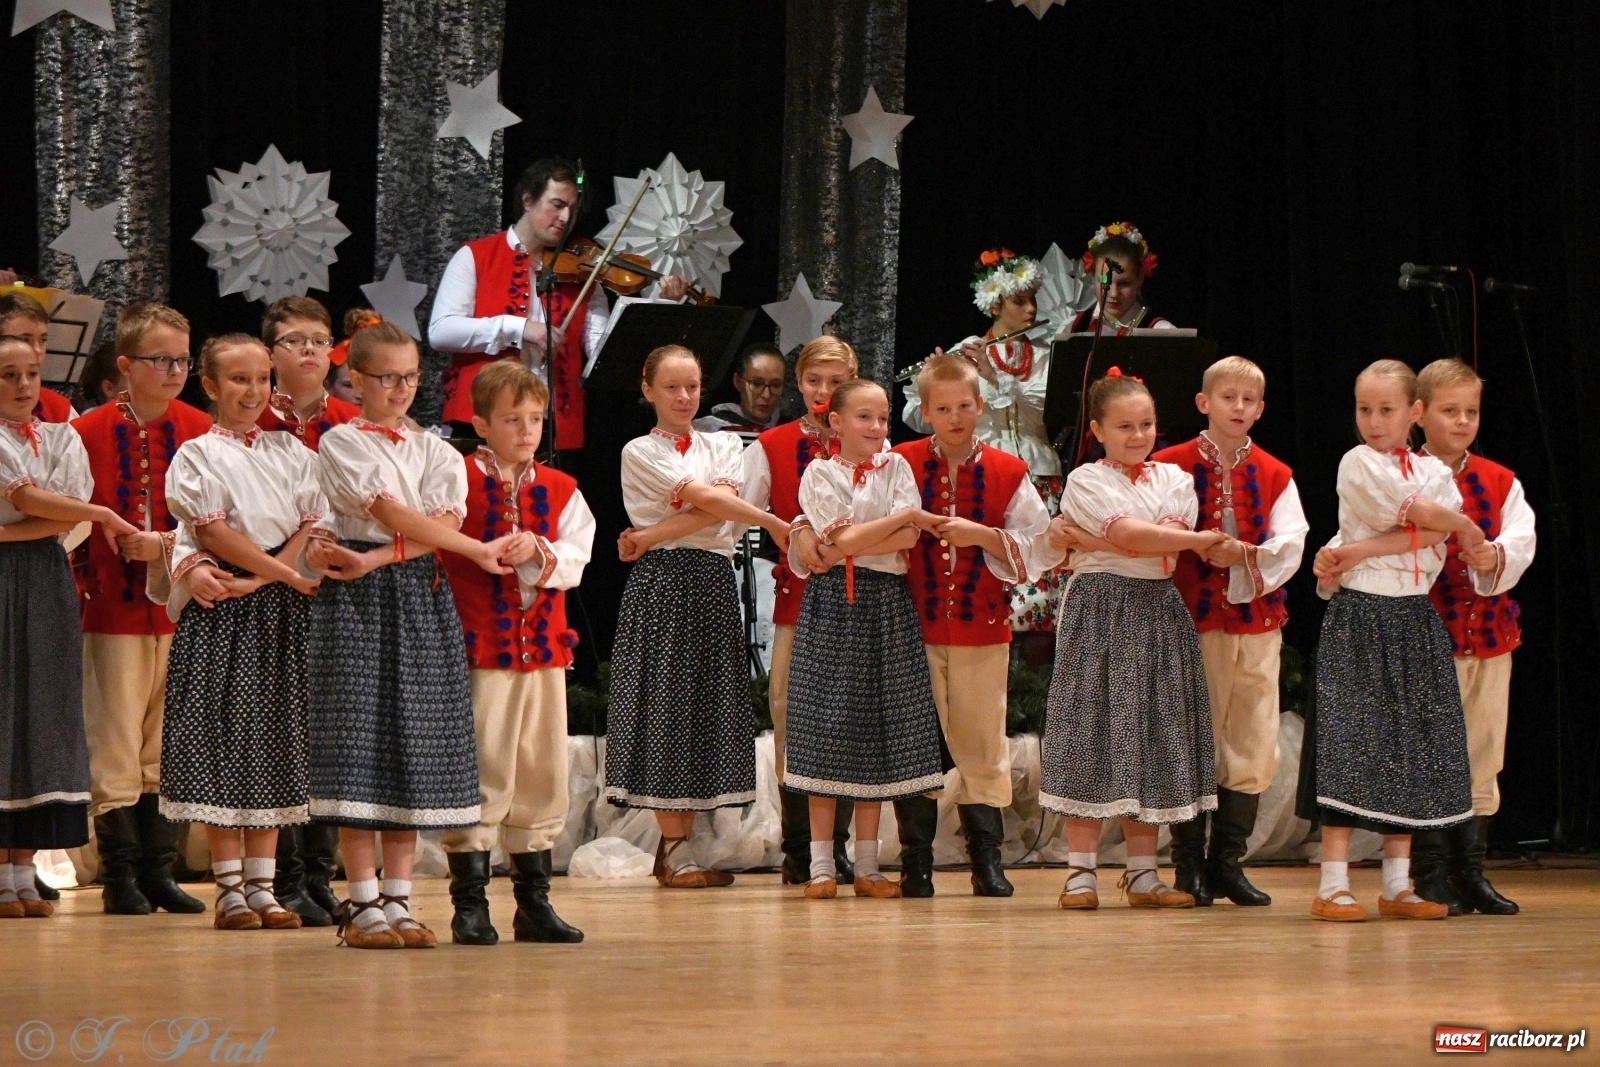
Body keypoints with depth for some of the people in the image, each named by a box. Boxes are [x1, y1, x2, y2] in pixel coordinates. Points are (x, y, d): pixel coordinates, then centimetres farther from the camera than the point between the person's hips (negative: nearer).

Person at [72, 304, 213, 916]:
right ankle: (119, 875, 5)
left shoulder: (200, 430, 3)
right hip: (115, 607, -3)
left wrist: (164, 544, -13)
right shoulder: (89, 432, -4)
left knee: (168, 745, 8)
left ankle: (159, 871, 16)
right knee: (115, 741, -2)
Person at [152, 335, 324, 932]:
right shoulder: (196, 456, 2)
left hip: (279, 611, 4)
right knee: (221, 739, -4)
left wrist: (258, 581, -12)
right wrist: (289, 575, -12)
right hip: (219, 611, -3)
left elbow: (311, 524, 2)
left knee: (274, 739, 4)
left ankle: (261, 885, 9)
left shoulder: (290, 451, 12)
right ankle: (229, 888, 1)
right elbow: (211, 530, -9)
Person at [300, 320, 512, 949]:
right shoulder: (340, 443, 1)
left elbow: (442, 525, -3)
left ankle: (397, 902, 6)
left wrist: (375, 558, -17)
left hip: (421, 600, 4)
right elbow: (393, 514, -11)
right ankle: (362, 905, -3)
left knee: (415, 751, 2)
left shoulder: (435, 451, 14)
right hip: (356, 607, -4)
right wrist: (480, 551, -12)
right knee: (359, 751, -6)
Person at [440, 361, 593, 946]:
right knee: (481, 772, -6)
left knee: (543, 772, 8)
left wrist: (539, 552, -15)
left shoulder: (560, 490, 12)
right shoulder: (458, 481, -2)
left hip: (544, 644, 5)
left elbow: (575, 559, 2)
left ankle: (534, 902, 17)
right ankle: (470, 903, 1)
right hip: (480, 646, -5)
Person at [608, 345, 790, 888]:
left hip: (712, 584, 4)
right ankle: (675, 850, -3)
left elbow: (720, 509, -4)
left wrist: (651, 536, -11)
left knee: (706, 707, 2)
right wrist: (773, 523, -8)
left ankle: (678, 848, 7)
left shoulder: (722, 446, 15)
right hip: (661, 585, -4)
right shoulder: (640, 453, 2)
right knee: (664, 706, -6)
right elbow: (708, 501, -9)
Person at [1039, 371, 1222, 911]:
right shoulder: (1085, 481, -1)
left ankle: (1143, 873, 9)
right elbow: (1132, 534, -16)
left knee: (1152, 737, 4)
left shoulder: (1174, 478, 11)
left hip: (1158, 615, 4)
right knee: (1093, 734, -6)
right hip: (1101, 612, -4)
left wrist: (1088, 538, -11)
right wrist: (1198, 540, -11)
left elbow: (1164, 539, -8)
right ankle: (1081, 871, -1)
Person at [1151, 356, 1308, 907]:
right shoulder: (1171, 465, 2)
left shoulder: (1274, 475, 10)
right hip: (1191, 619, -3)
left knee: (1252, 746, 3)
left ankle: (1227, 862, 13)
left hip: (1257, 621, 3)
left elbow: (1290, 546, 0)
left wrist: (1246, 555, -17)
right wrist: (1194, 546, -21)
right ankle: (1189, 866, 7)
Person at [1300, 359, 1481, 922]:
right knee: (1350, 746, -9)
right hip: (1359, 618, -5)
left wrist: (1360, 551, -16)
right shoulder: (1357, 463, -1)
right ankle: (1333, 885, -8)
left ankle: (1397, 885, 10)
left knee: (1412, 748, 5)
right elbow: (1419, 516, -12)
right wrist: (1466, 527, 5)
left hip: (1415, 621, 5)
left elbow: (1429, 537, -8)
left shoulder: (1435, 472, 11)